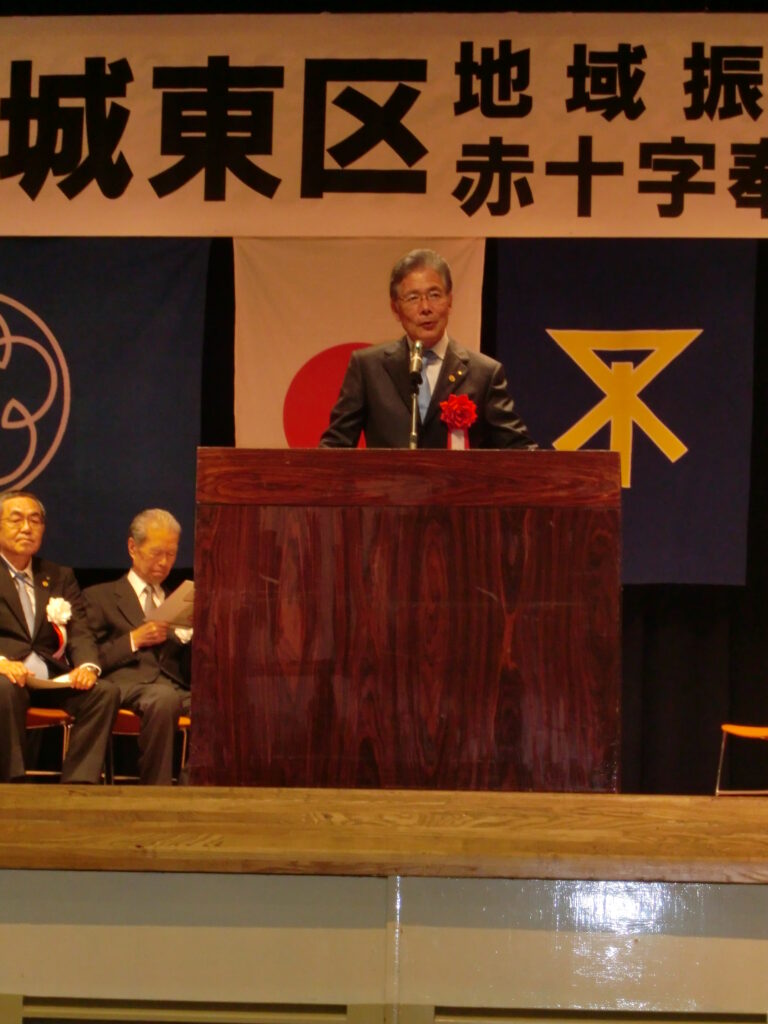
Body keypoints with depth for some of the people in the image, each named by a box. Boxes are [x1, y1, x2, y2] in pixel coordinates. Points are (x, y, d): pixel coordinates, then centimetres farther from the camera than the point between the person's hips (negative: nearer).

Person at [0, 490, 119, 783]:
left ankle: (78, 785, -25)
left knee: (105, 691, -23)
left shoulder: (60, 577, 24)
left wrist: (87, 666, -12)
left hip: (52, 681, 4)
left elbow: (80, 633, 12)